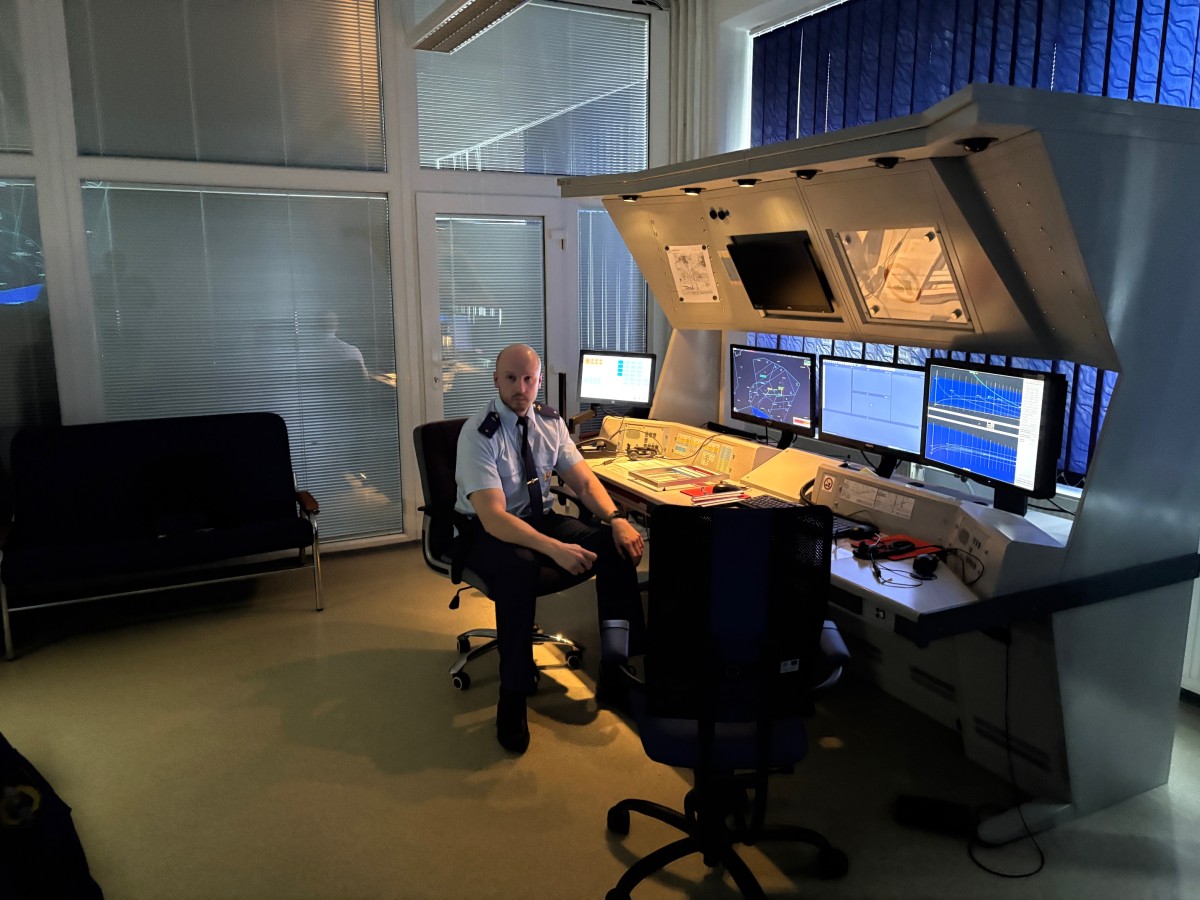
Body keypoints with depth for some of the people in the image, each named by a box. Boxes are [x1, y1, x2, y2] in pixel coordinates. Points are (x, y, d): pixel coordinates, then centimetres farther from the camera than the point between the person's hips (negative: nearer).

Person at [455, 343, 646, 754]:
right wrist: (555, 549, -41)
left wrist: (617, 518, -19)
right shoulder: (479, 433, -19)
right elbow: (493, 517, -28)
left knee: (617, 545, -19)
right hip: (487, 530, -5)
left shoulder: (549, 421, 0)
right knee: (519, 567, -39)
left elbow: (583, 480, 2)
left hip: (540, 518, 6)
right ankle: (513, 697, -24)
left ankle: (619, 665, -10)